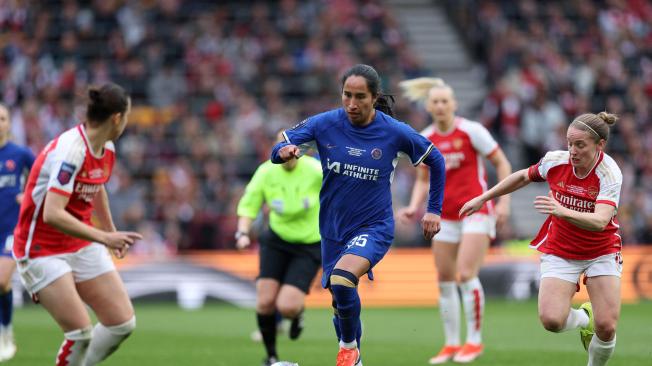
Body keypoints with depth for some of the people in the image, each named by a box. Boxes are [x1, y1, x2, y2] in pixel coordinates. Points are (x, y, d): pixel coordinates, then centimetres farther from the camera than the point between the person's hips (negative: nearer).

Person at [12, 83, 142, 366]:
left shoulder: (107, 148, 1)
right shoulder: (70, 150, -27)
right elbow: (52, 215, -35)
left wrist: (111, 232, 31)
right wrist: (104, 237, -39)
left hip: (82, 245, 8)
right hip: (42, 250, -8)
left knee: (123, 323, 0)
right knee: (81, 333, -16)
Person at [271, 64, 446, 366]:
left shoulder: (395, 132, -13)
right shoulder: (325, 124, -10)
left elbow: (436, 160, 3)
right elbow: (279, 148, -11)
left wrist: (434, 210, 5)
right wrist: (284, 151, -35)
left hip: (374, 227, -4)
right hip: (333, 229, 4)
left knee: (341, 281, -30)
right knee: (340, 301, 13)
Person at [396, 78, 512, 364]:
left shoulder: (471, 131, -9)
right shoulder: (424, 140, 4)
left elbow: (502, 163, -2)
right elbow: (423, 179, 16)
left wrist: (504, 201, -9)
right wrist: (414, 207, 0)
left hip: (476, 211, -5)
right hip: (445, 216, 5)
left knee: (466, 275, -16)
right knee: (445, 281, 4)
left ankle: (474, 340, -3)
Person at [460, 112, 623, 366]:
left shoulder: (610, 173, -23)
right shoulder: (555, 161, -13)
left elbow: (600, 221, -38)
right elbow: (524, 176, 10)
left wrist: (563, 211, -54)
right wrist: (483, 198, 13)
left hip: (601, 252, -2)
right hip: (560, 252, 2)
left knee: (606, 327, -15)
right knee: (551, 320, -19)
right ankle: (583, 319, 17)